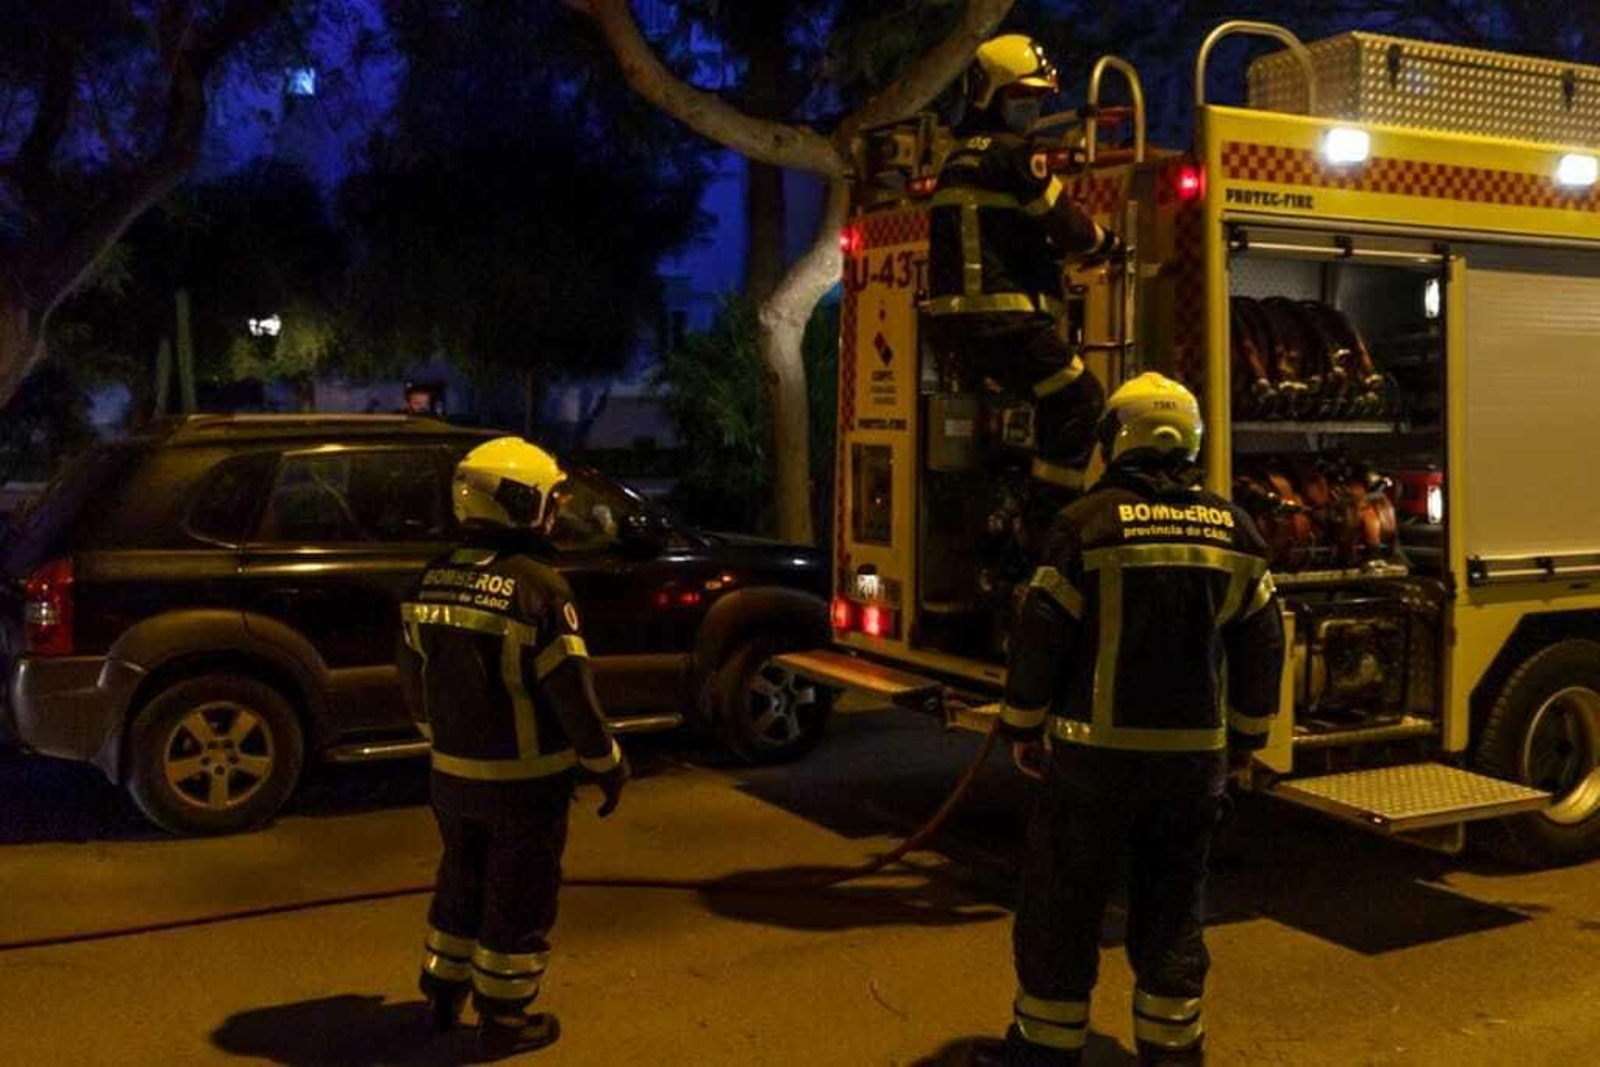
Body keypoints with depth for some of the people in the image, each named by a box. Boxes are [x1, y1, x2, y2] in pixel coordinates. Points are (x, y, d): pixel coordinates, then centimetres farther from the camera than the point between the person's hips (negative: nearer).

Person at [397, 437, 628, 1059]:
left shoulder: (432, 582, 2)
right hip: (525, 779, -6)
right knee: (518, 899, 8)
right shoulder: (536, 586, -20)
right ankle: (504, 1020, 19)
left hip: (453, 774, 6)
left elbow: (414, 681, 11)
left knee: (461, 881, 23)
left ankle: (444, 993, 36)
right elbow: (572, 693, -18)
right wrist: (608, 766, -6)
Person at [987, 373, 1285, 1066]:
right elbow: (1262, 645, 9)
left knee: (1062, 905, 8)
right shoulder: (1233, 529, 5)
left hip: (1097, 752, -4)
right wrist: (1243, 741, 19)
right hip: (1196, 756, 4)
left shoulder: (1089, 522, -9)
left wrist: (1023, 729, 3)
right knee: (1172, 908, 16)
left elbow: (1040, 636, -9)